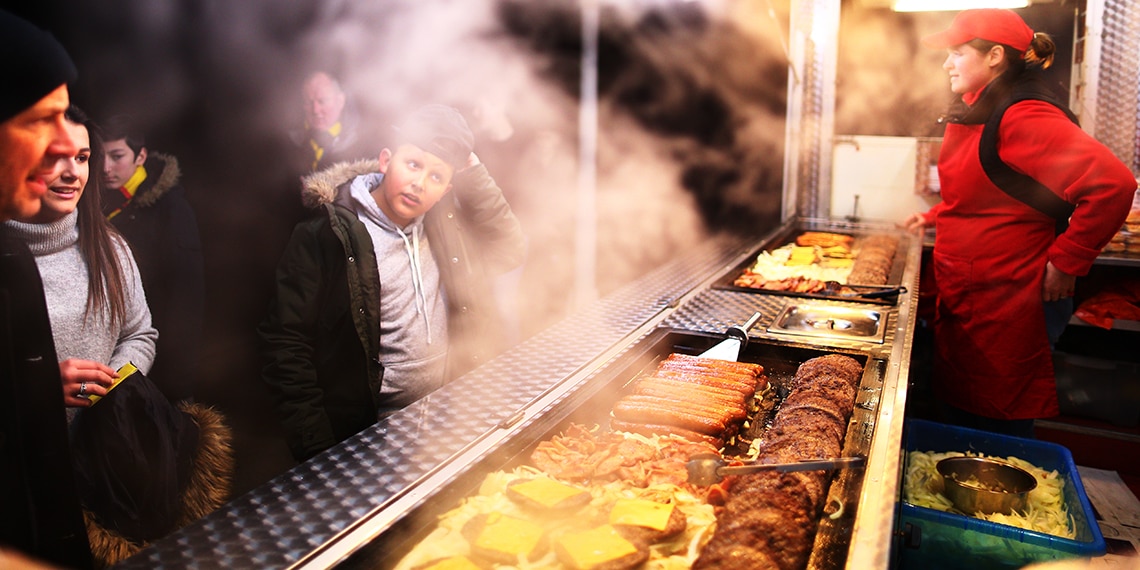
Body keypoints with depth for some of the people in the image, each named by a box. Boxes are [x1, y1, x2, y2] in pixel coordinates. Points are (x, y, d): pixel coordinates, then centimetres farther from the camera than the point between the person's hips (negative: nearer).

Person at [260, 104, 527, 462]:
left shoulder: (444, 223, 7)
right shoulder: (323, 237, -8)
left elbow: (509, 252, 0)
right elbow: (287, 346, -8)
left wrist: (472, 171, -4)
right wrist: (320, 456, -11)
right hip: (372, 431, -4)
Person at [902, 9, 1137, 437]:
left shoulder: (1023, 117, -18)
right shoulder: (975, 116, 12)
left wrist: (1065, 263, -20)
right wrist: (936, 218, 15)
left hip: (1002, 306, -9)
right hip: (962, 303, 9)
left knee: (997, 434, 4)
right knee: (958, 416, 19)